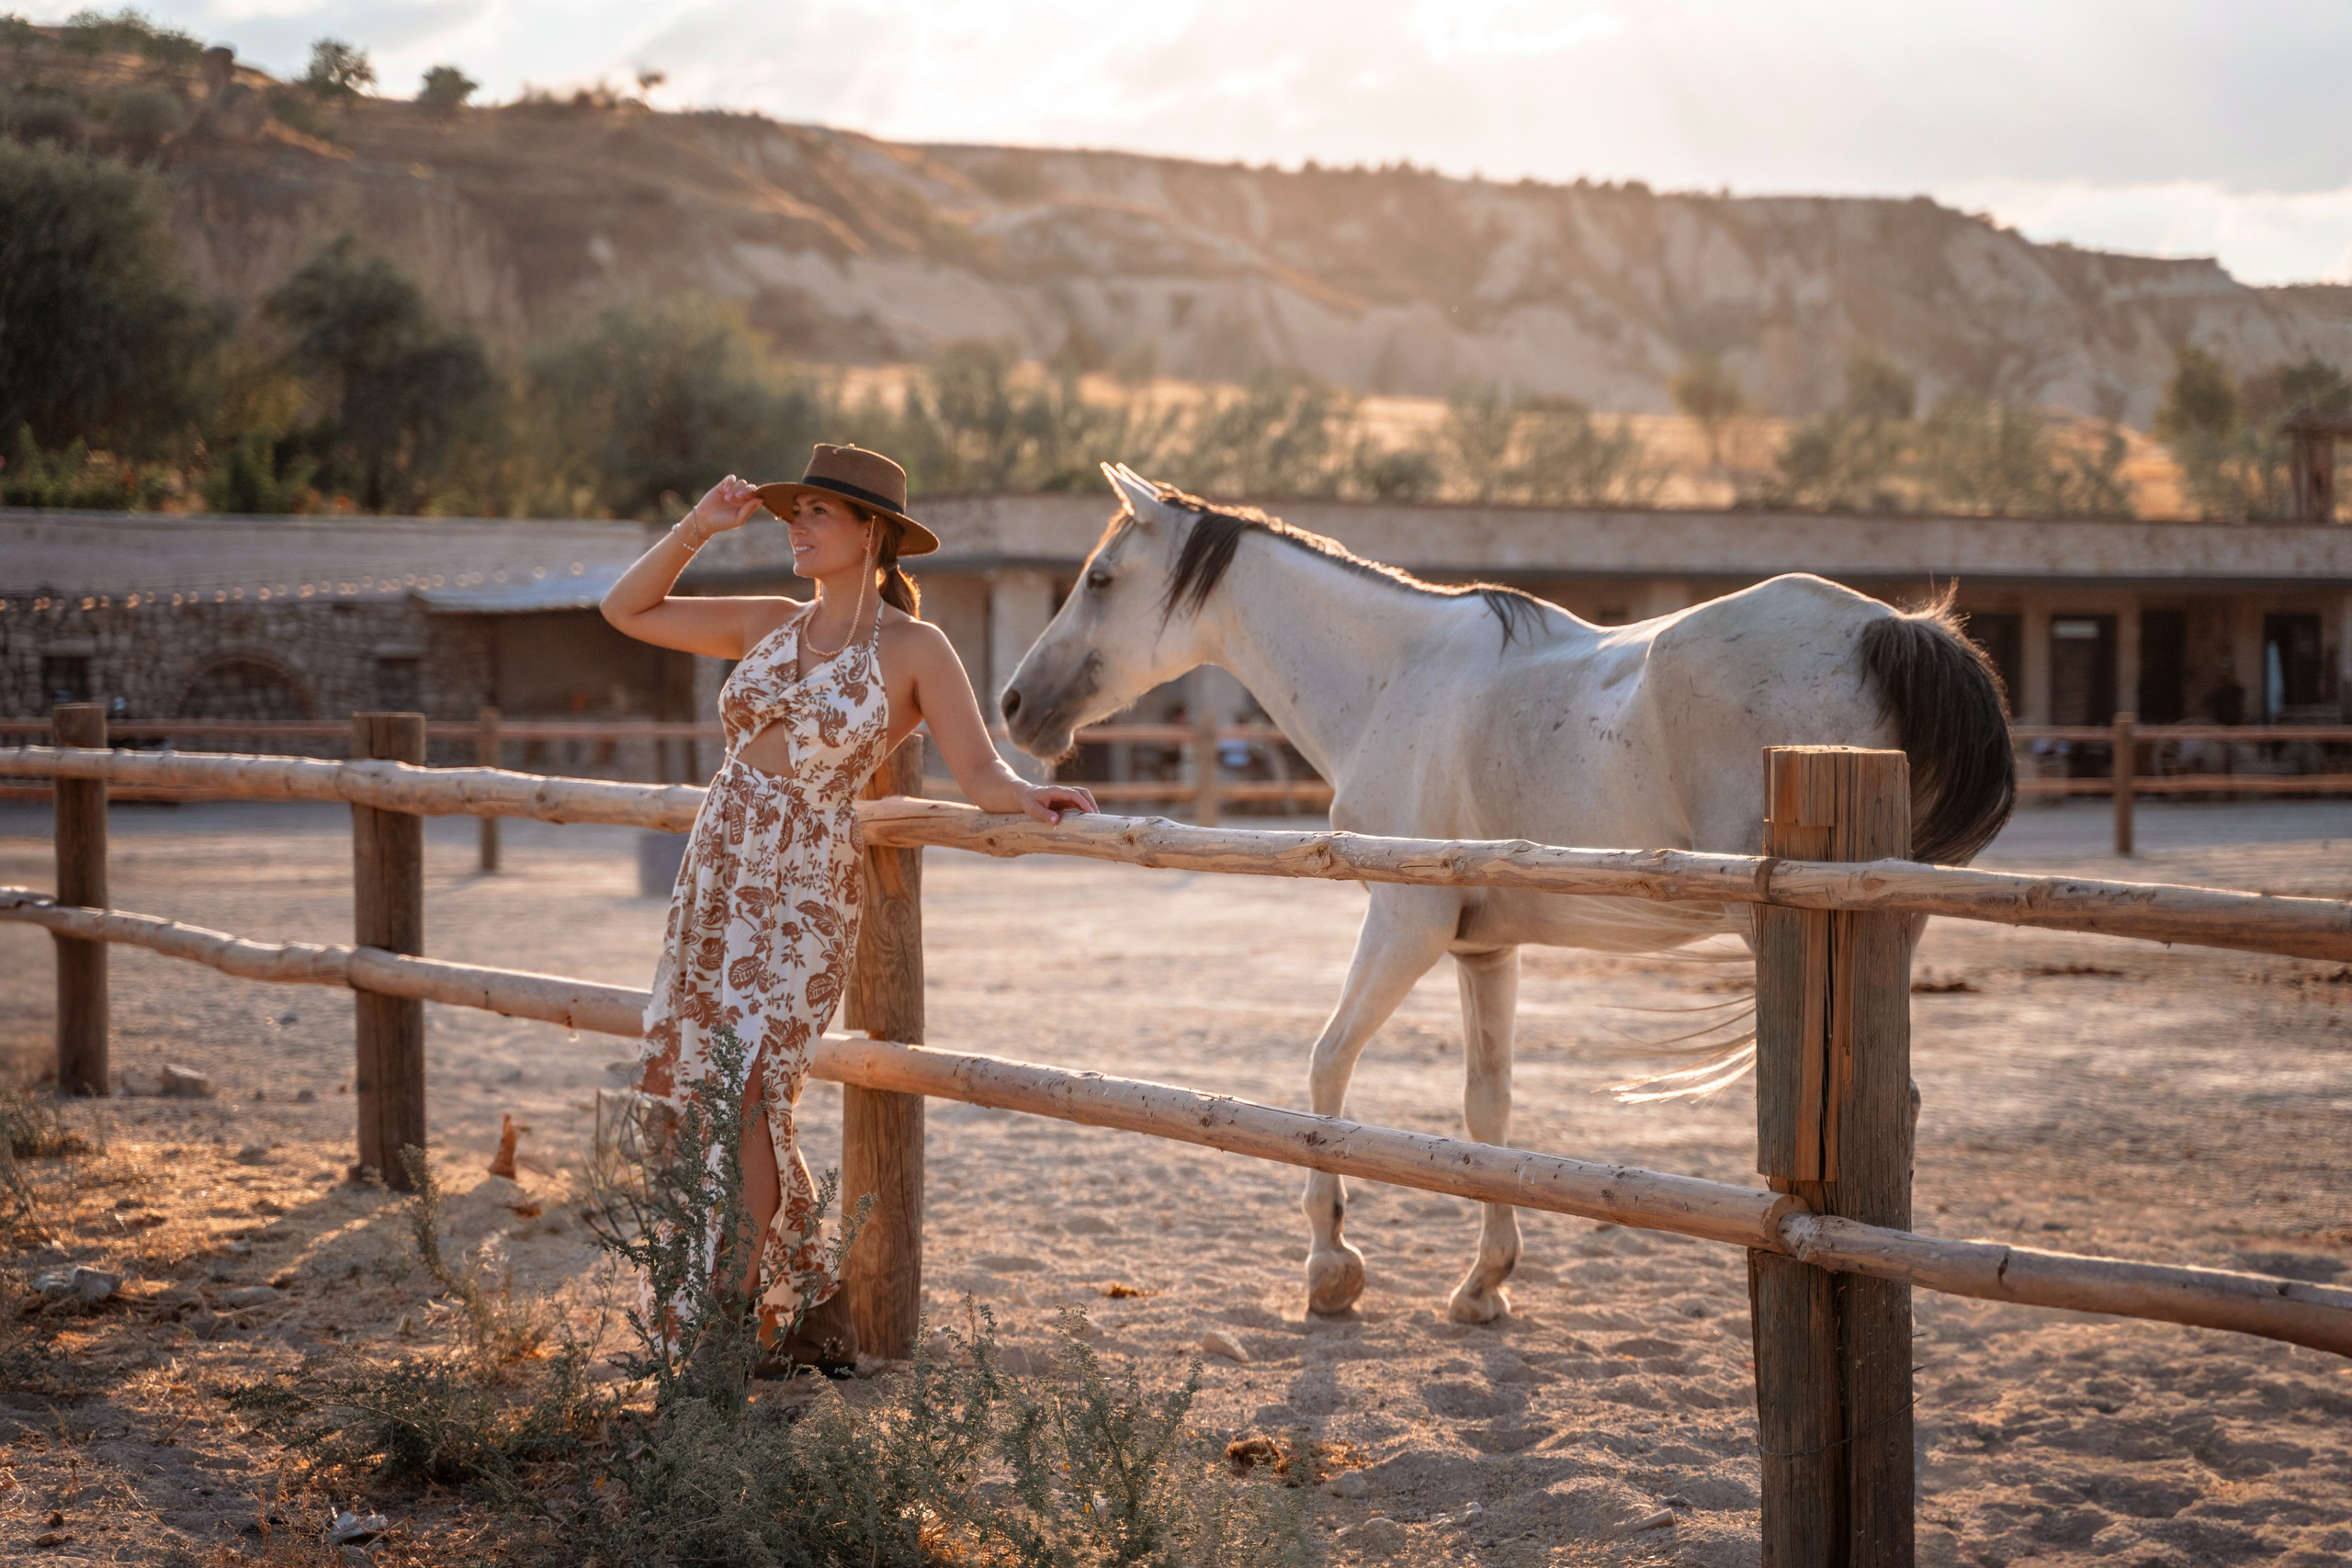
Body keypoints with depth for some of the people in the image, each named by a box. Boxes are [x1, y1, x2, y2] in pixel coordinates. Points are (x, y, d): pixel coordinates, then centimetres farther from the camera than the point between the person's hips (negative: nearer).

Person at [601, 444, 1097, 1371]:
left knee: (743, 1099, -16)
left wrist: (1025, 796, -31)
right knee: (687, 1094, 9)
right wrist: (699, 528, 4)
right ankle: (809, 1307, 21)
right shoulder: (772, 627, 10)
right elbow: (627, 610, 14)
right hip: (714, 885, 6)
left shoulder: (913, 651, -4)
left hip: (803, 902, -6)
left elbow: (979, 771, -10)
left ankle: (747, 1315, -6)